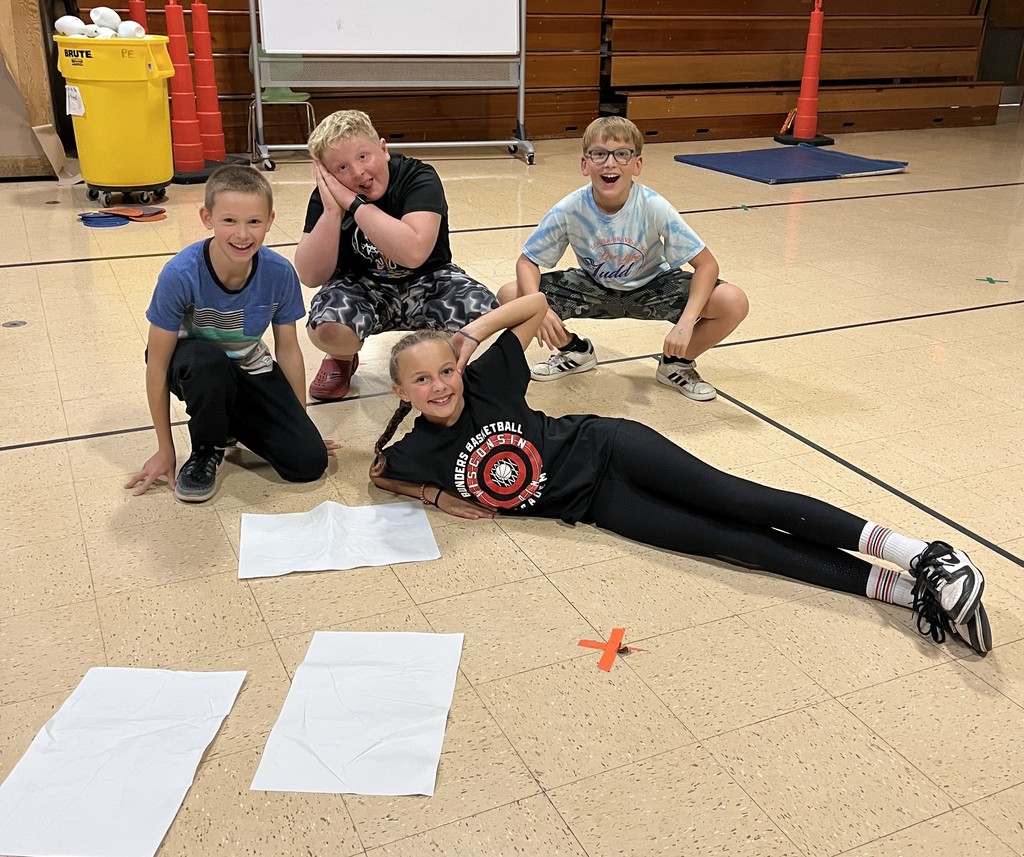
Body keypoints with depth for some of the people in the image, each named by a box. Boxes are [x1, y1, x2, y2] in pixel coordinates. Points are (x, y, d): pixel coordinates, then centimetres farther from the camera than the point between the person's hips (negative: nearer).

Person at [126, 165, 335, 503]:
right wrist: (165, 451, -14)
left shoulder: (279, 273, -21)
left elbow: (288, 349, -6)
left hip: (249, 369, 2)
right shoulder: (181, 275, -29)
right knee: (208, 360, -40)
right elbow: (157, 363, -20)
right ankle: (206, 450, -10)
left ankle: (231, 420, 15)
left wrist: (301, 423, 2)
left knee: (310, 462, -12)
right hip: (195, 366, -2)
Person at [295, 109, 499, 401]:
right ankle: (343, 358, 7)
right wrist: (332, 210, -30)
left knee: (483, 310, -32)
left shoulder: (419, 178, -20)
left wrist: (354, 203, -34)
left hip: (425, 282, -1)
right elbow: (311, 276, -19)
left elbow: (413, 253, -37)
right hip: (361, 288, 1)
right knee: (326, 326, -34)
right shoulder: (328, 195, -12)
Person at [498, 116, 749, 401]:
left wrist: (686, 322, -37)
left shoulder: (655, 208, -27)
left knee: (734, 303, -26)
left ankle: (677, 363, 6)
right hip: (593, 288, 1)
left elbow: (706, 264, -22)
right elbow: (527, 261, -14)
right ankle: (575, 351, 10)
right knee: (510, 296, -19)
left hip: (651, 287, -1)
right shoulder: (569, 210, -23)